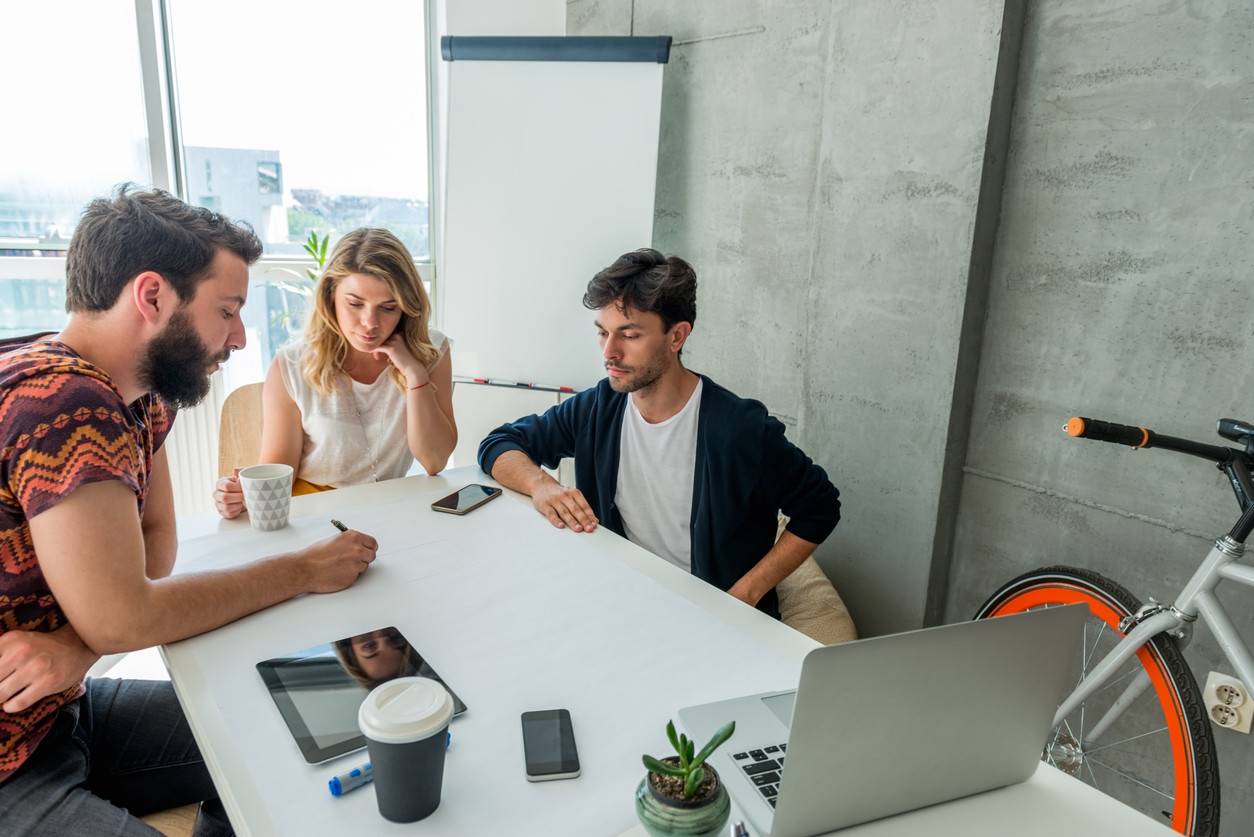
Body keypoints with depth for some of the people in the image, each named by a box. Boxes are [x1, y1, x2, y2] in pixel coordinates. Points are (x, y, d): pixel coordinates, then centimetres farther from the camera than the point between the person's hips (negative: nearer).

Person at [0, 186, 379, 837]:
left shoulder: (140, 394, 2)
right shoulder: (63, 403, -28)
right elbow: (122, 618, -27)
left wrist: (78, 644, -15)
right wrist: (305, 570, -18)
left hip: (64, 707, 8)